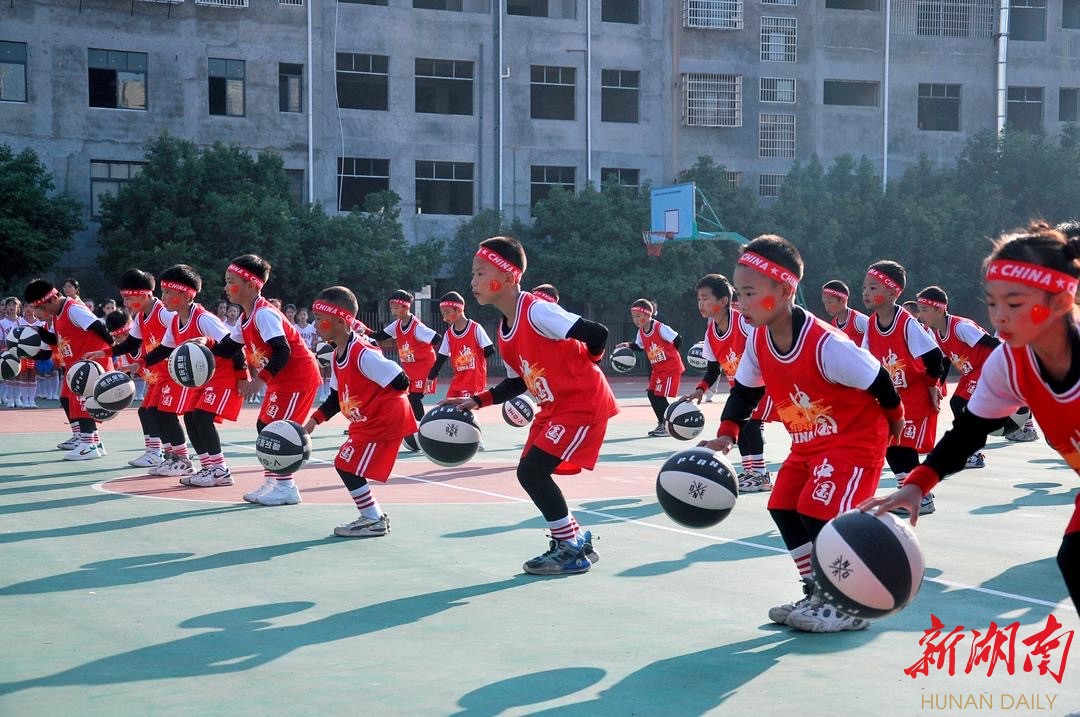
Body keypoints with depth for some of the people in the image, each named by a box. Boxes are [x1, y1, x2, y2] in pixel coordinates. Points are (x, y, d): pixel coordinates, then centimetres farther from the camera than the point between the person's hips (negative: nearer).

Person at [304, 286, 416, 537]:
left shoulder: (363, 354, -25)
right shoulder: (337, 356, 6)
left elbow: (400, 381, -25)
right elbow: (336, 396, 14)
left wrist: (375, 402, -11)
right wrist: (314, 420, 6)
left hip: (385, 420, -10)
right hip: (364, 423, 10)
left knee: (347, 466, -9)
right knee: (344, 465, 12)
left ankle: (374, 521, 4)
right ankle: (374, 516, 25)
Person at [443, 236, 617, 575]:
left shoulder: (537, 311, -23)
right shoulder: (504, 332, 5)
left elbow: (597, 334, -28)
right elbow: (517, 382, 15)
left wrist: (578, 367, -8)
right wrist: (477, 401, 2)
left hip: (583, 403, -9)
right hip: (554, 408, 9)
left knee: (532, 471, -14)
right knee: (530, 474, 7)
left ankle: (571, 550, 0)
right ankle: (574, 540, 23)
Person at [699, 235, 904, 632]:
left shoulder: (825, 344, -32)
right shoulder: (758, 339, -10)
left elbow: (877, 380, -19)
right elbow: (744, 389, 4)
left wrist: (894, 419, -2)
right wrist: (727, 434, -12)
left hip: (856, 437, -8)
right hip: (808, 443, 8)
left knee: (818, 511, -18)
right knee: (783, 508, 7)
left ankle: (849, 607, -3)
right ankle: (816, 594, 21)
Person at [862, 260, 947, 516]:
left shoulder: (908, 323, -23)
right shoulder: (872, 324, -2)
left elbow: (934, 356, -19)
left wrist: (933, 387, -11)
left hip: (918, 394, -7)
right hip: (892, 396, 7)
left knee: (904, 447, -10)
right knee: (889, 445, 5)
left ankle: (922, 498, 3)